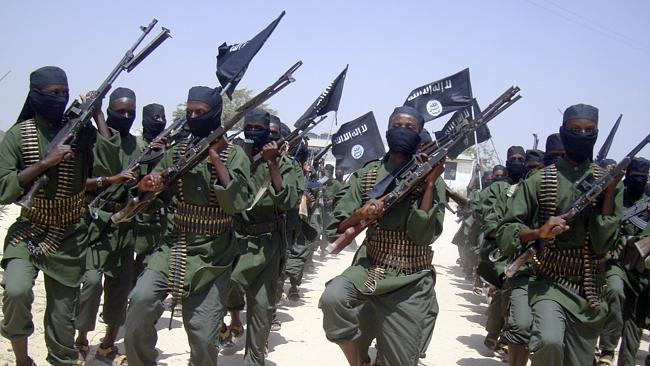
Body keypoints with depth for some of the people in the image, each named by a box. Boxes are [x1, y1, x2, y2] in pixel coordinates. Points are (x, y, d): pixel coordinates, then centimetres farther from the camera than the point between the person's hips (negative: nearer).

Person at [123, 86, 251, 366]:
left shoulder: (233, 154, -5)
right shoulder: (178, 150, 6)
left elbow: (236, 204, -18)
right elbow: (156, 195, 12)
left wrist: (216, 159, -20)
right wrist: (148, 185, -12)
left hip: (214, 254, -3)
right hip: (175, 246, 3)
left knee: (202, 336, -1)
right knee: (142, 299, -20)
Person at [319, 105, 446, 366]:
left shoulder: (432, 180, -3)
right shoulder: (366, 175, 1)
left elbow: (423, 235, -17)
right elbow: (335, 232, -2)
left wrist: (429, 183, -19)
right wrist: (360, 215, -22)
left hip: (410, 283, 0)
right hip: (368, 267, 1)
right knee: (332, 298, -30)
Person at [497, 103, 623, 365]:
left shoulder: (608, 182, 2)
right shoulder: (539, 181, -4)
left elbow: (603, 244, -7)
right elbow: (505, 231, -5)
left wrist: (609, 192, -13)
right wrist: (537, 233, -24)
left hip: (590, 290, 3)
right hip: (549, 283, -3)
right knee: (550, 341, -30)